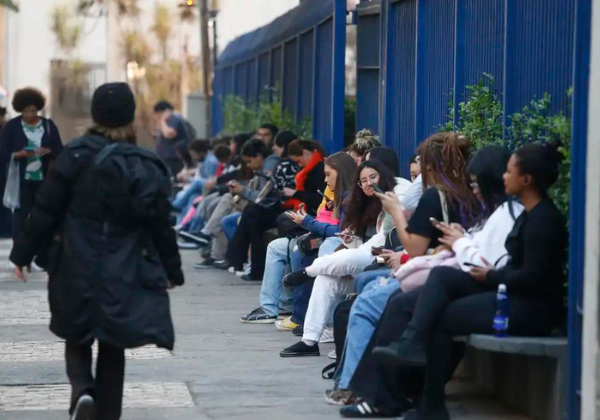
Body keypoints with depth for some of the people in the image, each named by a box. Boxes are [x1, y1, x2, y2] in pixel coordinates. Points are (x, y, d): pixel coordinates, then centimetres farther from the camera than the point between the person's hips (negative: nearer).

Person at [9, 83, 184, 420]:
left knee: (78, 339, 16)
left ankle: (82, 389, -11)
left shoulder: (75, 156, -7)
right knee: (112, 349, 13)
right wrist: (172, 271, 10)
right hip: (124, 276, 0)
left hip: (77, 271, 0)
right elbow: (160, 225, -2)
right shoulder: (145, 167, -6)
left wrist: (23, 253, 4)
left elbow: (46, 210, -6)